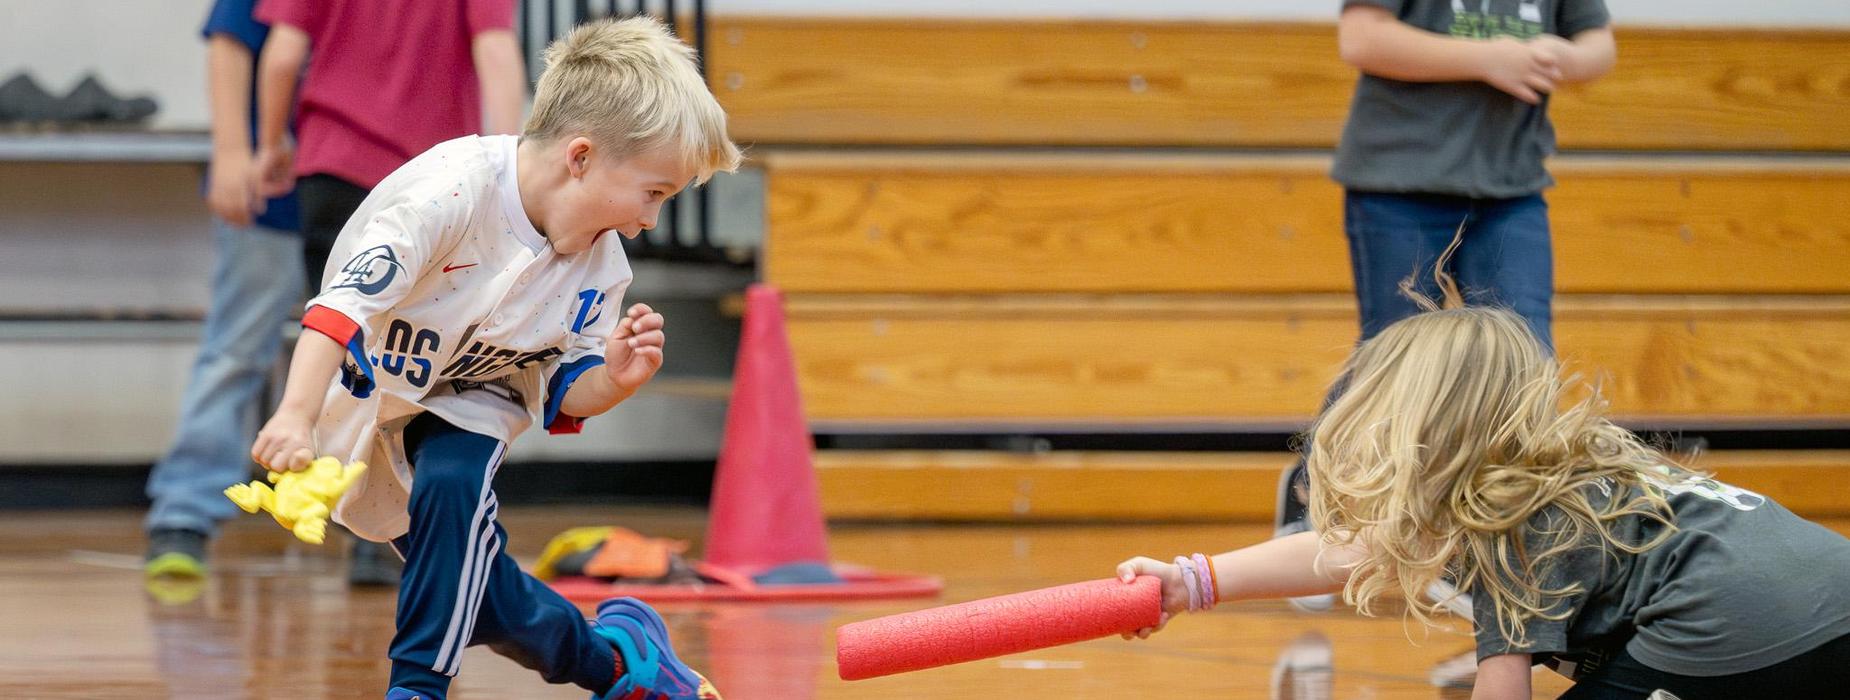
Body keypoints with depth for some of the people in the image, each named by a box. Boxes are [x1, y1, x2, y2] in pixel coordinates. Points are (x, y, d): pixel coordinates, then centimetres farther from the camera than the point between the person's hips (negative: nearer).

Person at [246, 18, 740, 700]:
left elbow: (562, 393, -2)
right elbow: (348, 298, -39)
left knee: (452, 486, -32)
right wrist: (297, 415, -50)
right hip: (368, 386, -3)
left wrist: (613, 380, -26)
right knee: (464, 588, -5)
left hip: (469, 399, 3)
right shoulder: (455, 189, -34)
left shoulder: (602, 265, -14)